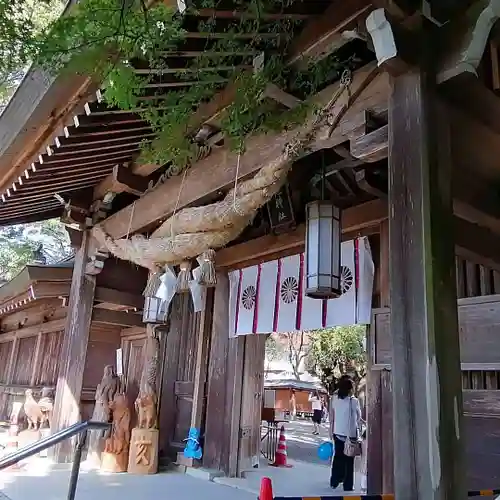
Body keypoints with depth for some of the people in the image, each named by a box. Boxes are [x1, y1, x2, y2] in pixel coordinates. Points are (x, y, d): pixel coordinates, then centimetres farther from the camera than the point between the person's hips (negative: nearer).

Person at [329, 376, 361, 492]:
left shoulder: (334, 399, -4)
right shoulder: (354, 401, -15)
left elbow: (331, 417, 1)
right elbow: (359, 416, -1)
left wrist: (331, 431, 11)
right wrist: (358, 425, 20)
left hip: (337, 432, 4)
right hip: (350, 433, -3)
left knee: (338, 456, 18)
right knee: (349, 460, 9)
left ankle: (334, 481, 25)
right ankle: (348, 485, 14)